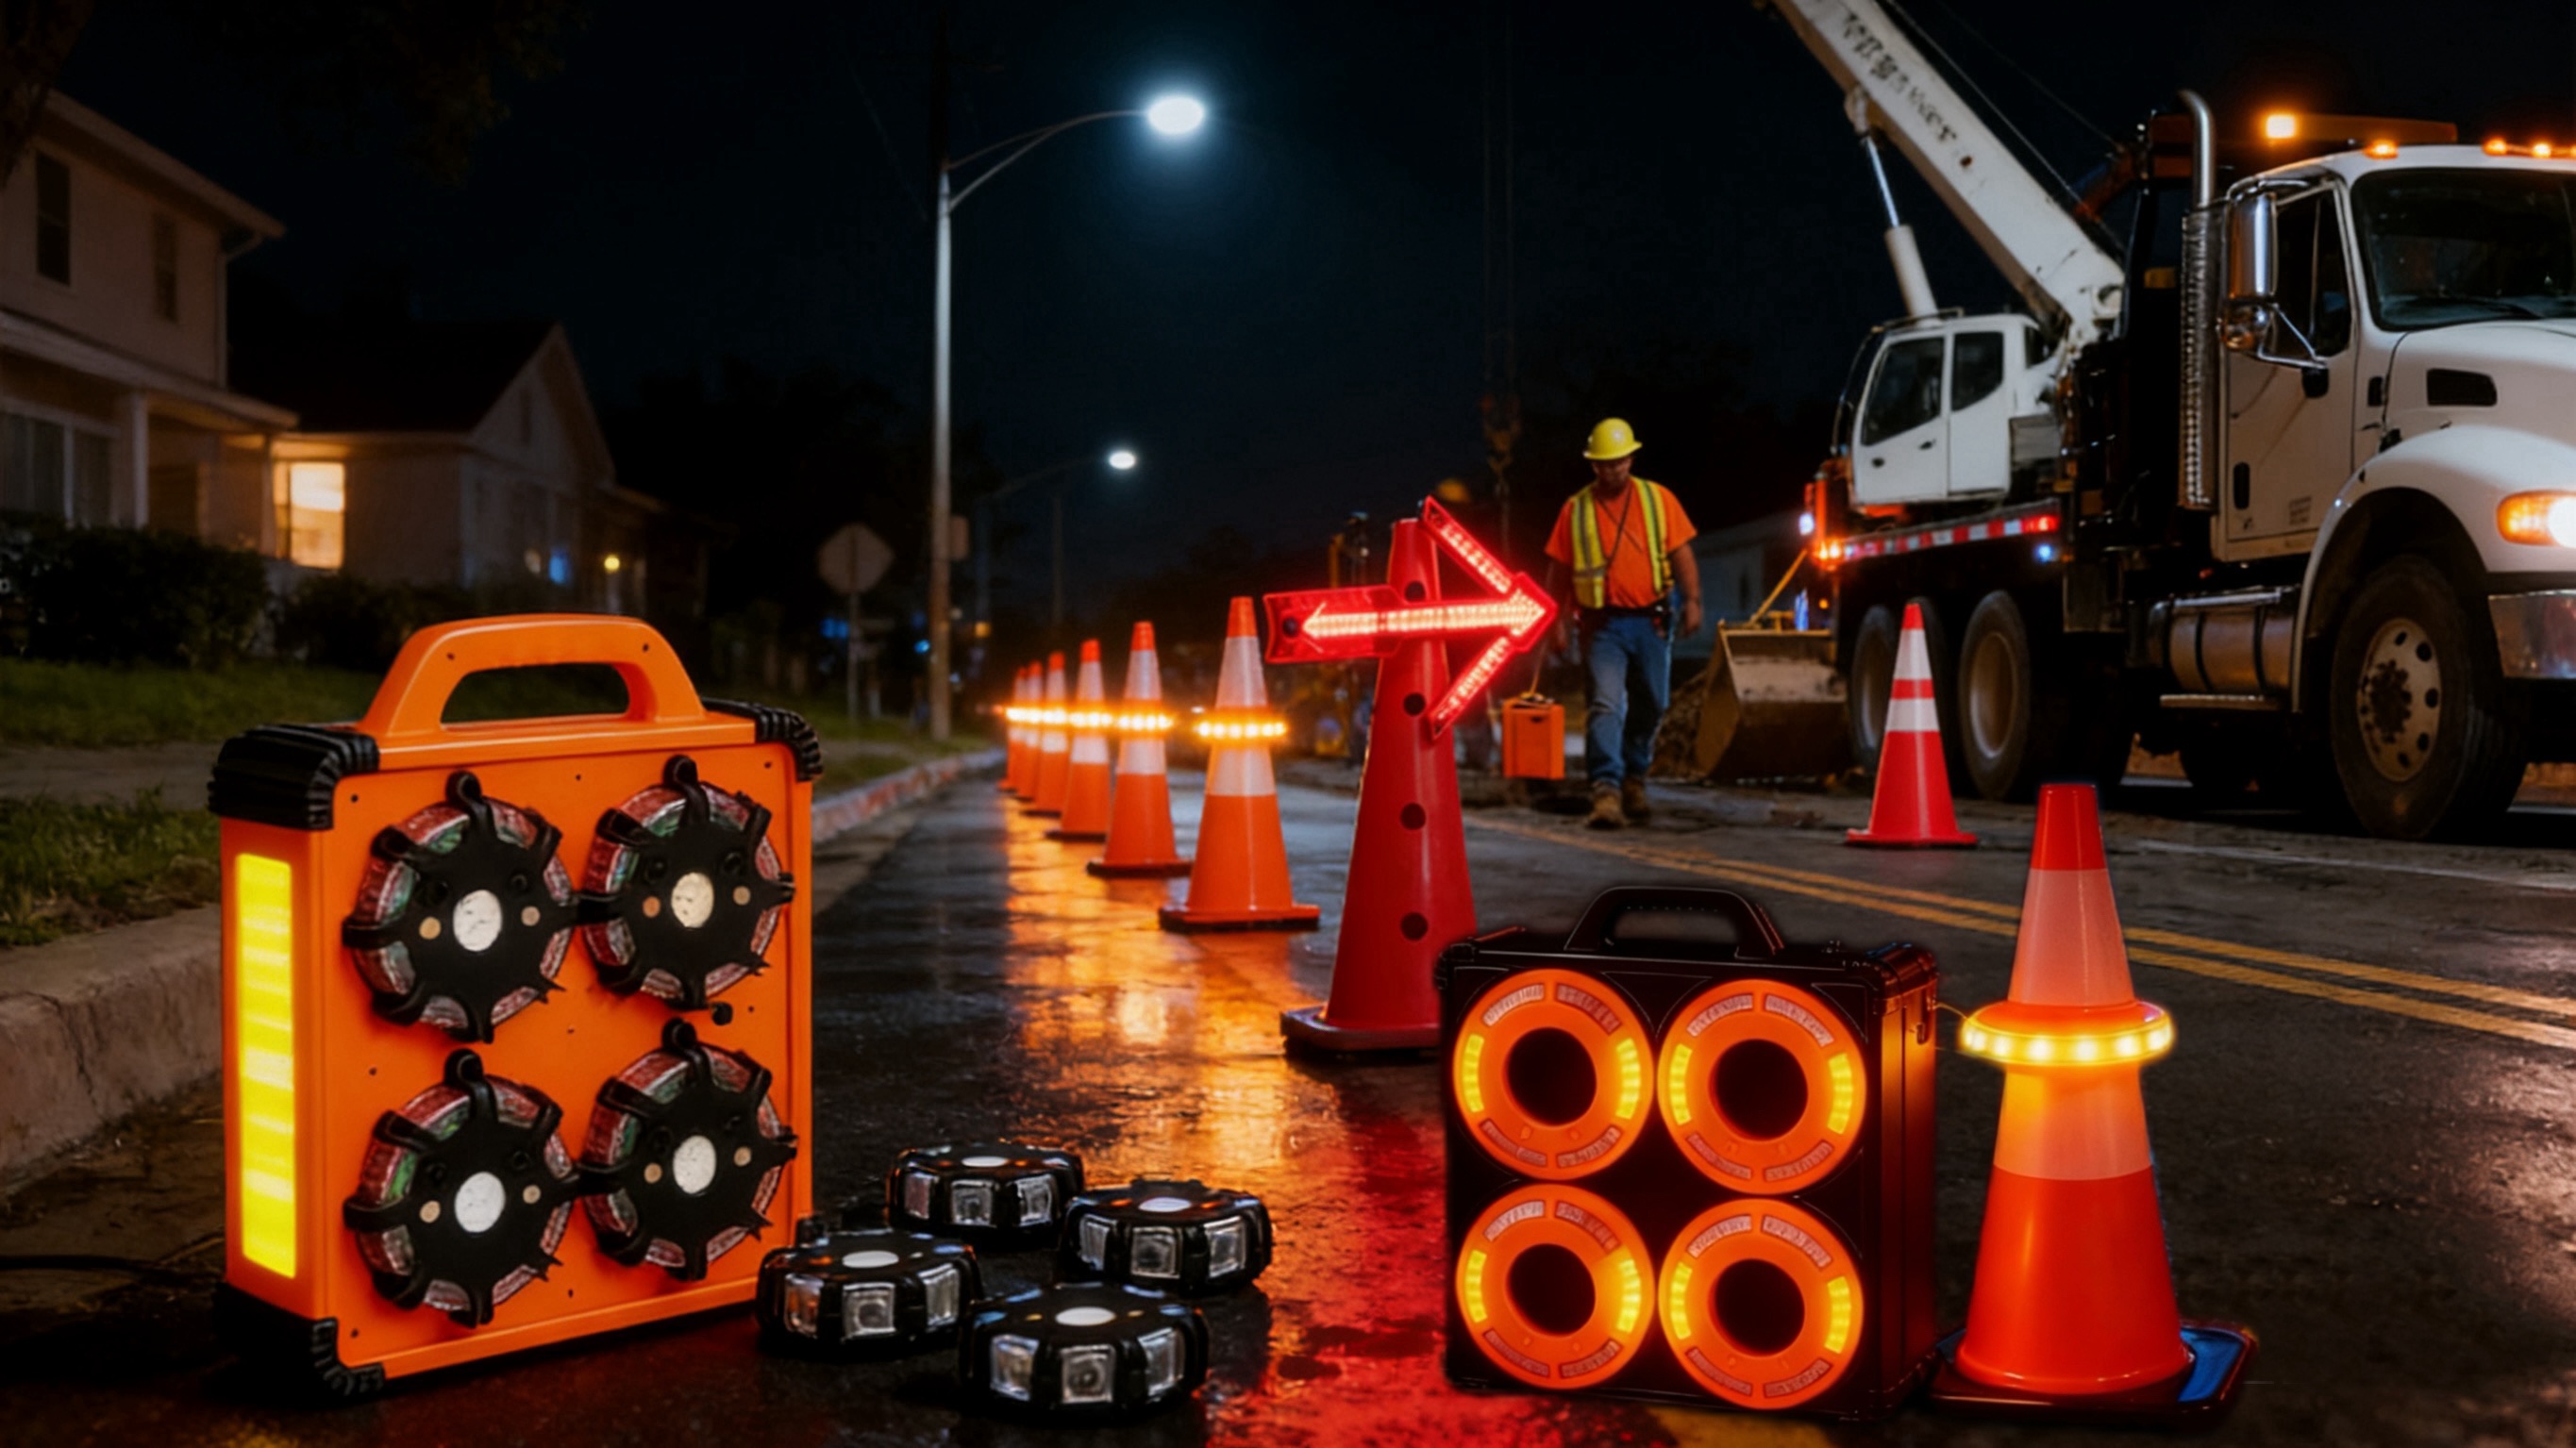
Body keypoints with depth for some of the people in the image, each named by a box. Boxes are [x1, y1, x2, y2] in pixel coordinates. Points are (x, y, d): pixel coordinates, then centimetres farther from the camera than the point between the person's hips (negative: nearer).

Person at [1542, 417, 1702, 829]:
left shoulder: (1658, 499, 7)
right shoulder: (1575, 509, 4)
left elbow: (1681, 554, 5)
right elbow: (1558, 570, 6)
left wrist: (1692, 600, -6)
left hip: (1650, 621, 2)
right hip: (1603, 625, -2)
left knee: (1650, 705, 11)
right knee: (1606, 704, -15)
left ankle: (1634, 778, 31)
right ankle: (1606, 789, -21)